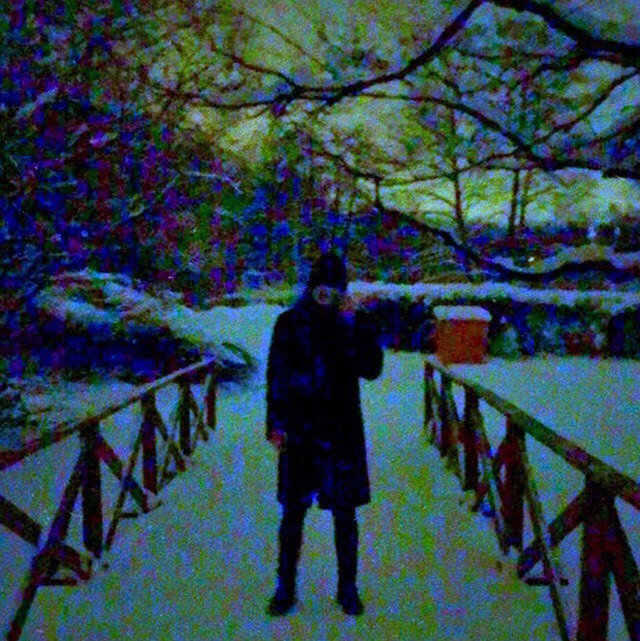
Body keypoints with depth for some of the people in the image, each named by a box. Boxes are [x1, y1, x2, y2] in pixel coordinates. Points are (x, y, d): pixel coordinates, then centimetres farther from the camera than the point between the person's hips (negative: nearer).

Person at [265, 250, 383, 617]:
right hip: (299, 431, 0)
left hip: (342, 431, 0)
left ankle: (348, 588, 26)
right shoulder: (290, 323, 0)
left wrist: (350, 327, -19)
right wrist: (276, 424, -3)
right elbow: (276, 375, 2)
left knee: (345, 514, 9)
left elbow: (371, 370, -12)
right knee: (293, 512, 8)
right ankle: (286, 589, 23)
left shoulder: (360, 322, 0)